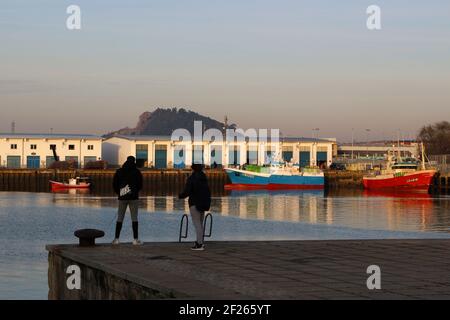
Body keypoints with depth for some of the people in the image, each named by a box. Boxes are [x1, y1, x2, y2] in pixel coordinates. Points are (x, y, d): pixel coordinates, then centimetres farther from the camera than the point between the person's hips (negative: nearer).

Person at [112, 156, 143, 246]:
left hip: (122, 197, 2)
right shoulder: (137, 172, -1)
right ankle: (135, 239, -2)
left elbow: (114, 184, 4)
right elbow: (140, 185, 1)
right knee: (134, 218, 1)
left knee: (120, 218, 7)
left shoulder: (119, 172, 4)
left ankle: (116, 239, 6)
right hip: (133, 197, -2)